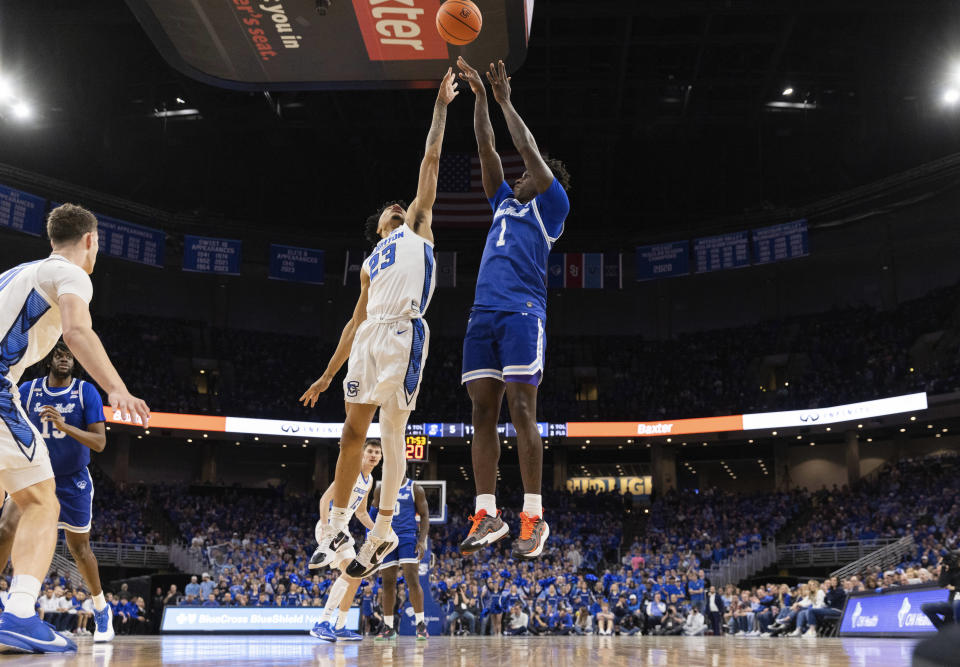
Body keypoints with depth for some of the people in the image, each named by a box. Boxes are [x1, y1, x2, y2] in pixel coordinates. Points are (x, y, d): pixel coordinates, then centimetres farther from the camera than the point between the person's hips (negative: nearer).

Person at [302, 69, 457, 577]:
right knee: (353, 431, 5)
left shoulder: (417, 228, 18)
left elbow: (430, 162, 14)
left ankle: (383, 530, 2)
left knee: (392, 431, -6)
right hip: (368, 338, 5)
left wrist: (440, 107, 15)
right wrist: (328, 374, 22)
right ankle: (337, 522, 17)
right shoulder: (370, 265, 29)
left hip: (403, 334, -5)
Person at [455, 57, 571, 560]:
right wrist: (480, 97, 24)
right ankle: (486, 514, 2)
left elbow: (530, 151, 4)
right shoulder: (505, 203, 28)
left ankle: (533, 518, -8)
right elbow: (486, 149, 27)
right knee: (482, 413, 0)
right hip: (483, 314, 7)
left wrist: (506, 101, 10)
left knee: (522, 412, -11)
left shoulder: (551, 207, 12)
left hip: (522, 313, -7)